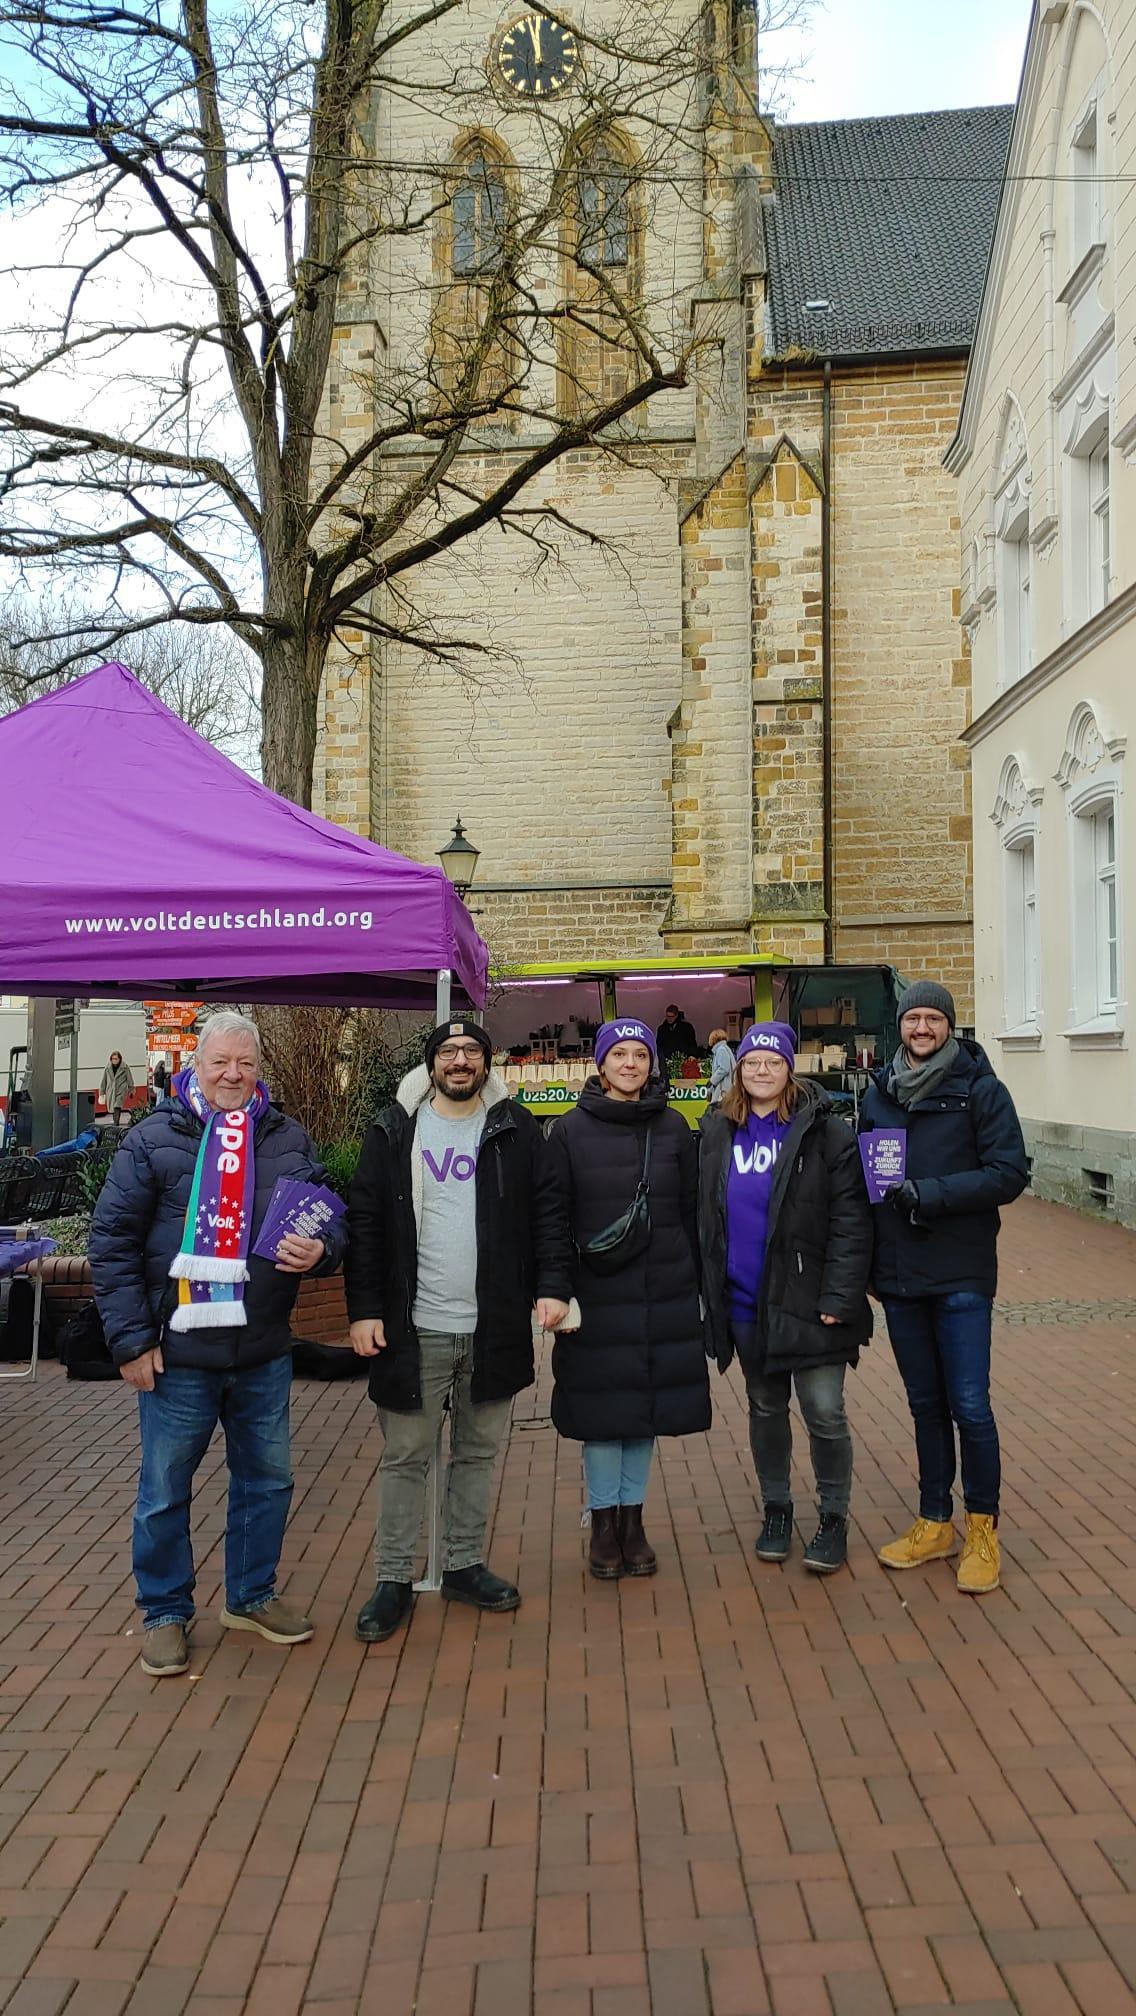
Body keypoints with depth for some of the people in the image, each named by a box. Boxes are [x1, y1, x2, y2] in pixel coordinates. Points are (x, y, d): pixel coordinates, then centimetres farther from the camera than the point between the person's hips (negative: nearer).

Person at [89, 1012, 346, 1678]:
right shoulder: (154, 1137, -5)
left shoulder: (288, 1139, 5)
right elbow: (113, 1241, -5)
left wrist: (320, 1249, -12)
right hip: (178, 1352, -3)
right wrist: (131, 1338, -10)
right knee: (165, 1490, 8)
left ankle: (252, 1597, 34)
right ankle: (166, 1612, 27)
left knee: (267, 1479, 15)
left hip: (265, 1353, 4)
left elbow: (332, 1217, 13)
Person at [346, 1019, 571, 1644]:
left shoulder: (515, 1129, 4)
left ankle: (463, 1565, 29)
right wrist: (364, 1308, -7)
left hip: (495, 1327, 2)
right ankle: (393, 1581, 17)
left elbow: (544, 1212, 4)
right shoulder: (393, 1131, 1)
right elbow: (365, 1224, 0)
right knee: (405, 1457, 5)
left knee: (477, 1451, 14)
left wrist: (552, 1285, -7)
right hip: (414, 1328, -2)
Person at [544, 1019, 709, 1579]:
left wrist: (698, 1281, 6)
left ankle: (632, 1519, 21)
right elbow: (554, 1216, -1)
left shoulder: (672, 1127, 6)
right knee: (603, 1408, 3)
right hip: (597, 1294, -2)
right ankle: (603, 1523, 17)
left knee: (648, 1405, 8)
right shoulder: (571, 1130, 0)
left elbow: (692, 1211, 8)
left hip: (664, 1294, 2)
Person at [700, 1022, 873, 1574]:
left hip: (807, 1301, -4)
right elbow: (702, 1217, 10)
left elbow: (851, 1219, -11)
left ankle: (834, 1518, 19)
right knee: (765, 1408, 17)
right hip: (744, 1302, 4)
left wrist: (839, 1296, -16)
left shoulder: (824, 1132, -8)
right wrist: (708, 1291, 5)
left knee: (825, 1413, 0)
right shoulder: (717, 1133, 5)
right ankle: (775, 1508, 33)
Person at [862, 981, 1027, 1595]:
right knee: (925, 1403, 14)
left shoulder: (980, 1089, -5)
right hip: (898, 1275, 4)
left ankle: (983, 1531, 14)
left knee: (969, 1405, -3)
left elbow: (1010, 1174, -10)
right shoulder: (879, 1092, 8)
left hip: (961, 1275, -4)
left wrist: (931, 1193, -19)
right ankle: (935, 1525, 26)